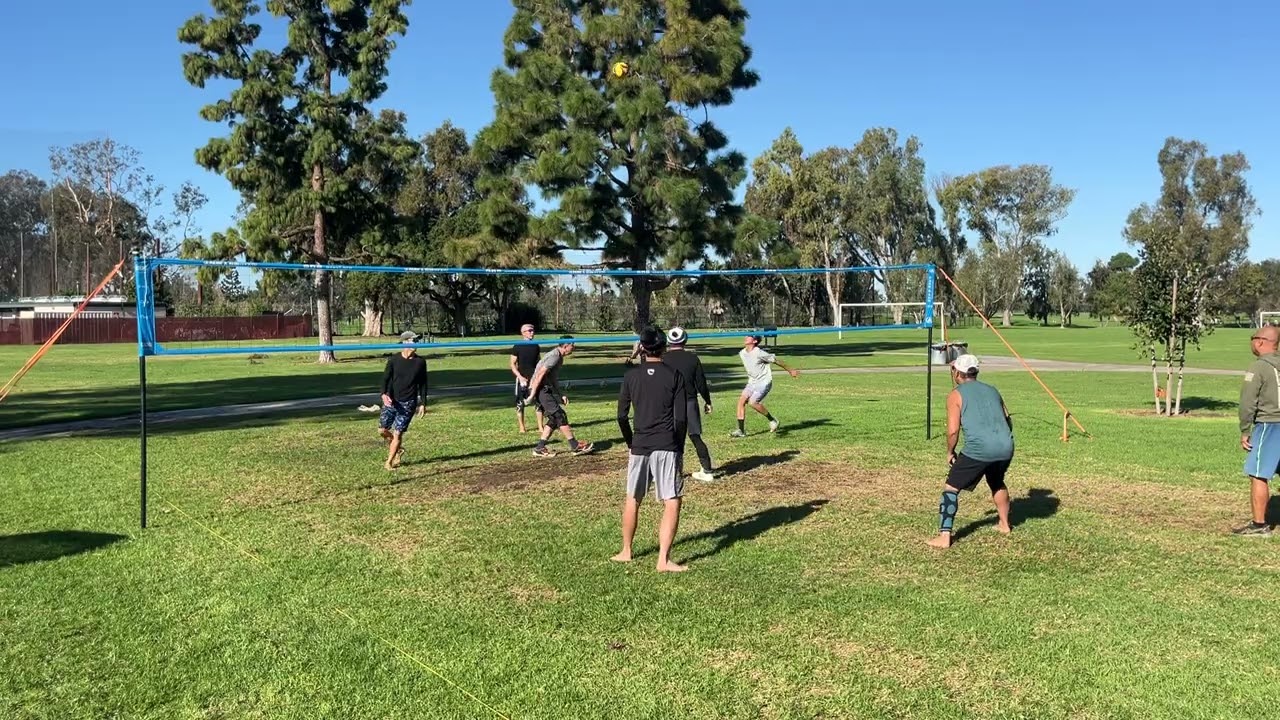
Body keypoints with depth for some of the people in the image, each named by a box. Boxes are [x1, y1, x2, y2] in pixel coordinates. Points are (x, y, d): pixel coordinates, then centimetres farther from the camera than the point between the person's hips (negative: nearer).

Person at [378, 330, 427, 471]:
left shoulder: (420, 362, 1)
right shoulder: (394, 359, -3)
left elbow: (422, 384, 8)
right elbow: (385, 378, -6)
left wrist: (422, 403, 5)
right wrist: (384, 394, -24)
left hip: (408, 403, 0)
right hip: (391, 400, 0)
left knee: (398, 433, -3)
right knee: (382, 430, -2)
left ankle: (389, 462, 13)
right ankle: (398, 448, 27)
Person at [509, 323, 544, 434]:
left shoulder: (536, 346, 9)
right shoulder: (517, 347, -4)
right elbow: (513, 364, -4)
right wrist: (520, 377, -16)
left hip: (534, 378, 3)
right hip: (522, 378, -3)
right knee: (520, 403, 2)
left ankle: (540, 427, 5)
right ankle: (522, 427, 13)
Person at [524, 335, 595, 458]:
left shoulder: (559, 357, 16)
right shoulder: (554, 356, -16)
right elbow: (540, 374, -22)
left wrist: (561, 395, 18)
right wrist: (532, 395, -24)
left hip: (546, 390, 10)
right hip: (540, 390, -10)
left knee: (554, 419, 10)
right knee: (560, 415, -9)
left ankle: (540, 448, 11)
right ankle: (575, 446, -5)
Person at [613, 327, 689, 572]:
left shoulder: (632, 375, 3)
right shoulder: (674, 376, -3)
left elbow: (622, 416, 3)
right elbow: (681, 418, -6)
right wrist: (679, 447, 5)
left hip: (639, 446, 3)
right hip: (667, 446, -3)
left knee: (632, 499, 18)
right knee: (672, 503, 0)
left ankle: (626, 551, 29)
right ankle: (663, 560, -7)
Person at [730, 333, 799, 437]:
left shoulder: (759, 353, -19)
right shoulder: (742, 353, 3)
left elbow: (775, 360, -8)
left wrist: (790, 371, 1)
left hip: (764, 382, -7)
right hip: (752, 382, 7)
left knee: (753, 402, -21)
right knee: (741, 401, -8)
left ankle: (772, 420, 0)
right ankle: (741, 431, -4)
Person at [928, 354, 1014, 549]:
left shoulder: (956, 395, 4)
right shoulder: (992, 390, 21)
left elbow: (953, 430, -3)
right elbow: (1008, 421, 21)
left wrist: (950, 452, 12)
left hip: (979, 448, -6)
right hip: (1006, 447, 6)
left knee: (951, 488, 4)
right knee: (997, 482, 33)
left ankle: (944, 537, -3)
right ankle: (1004, 524, 46)